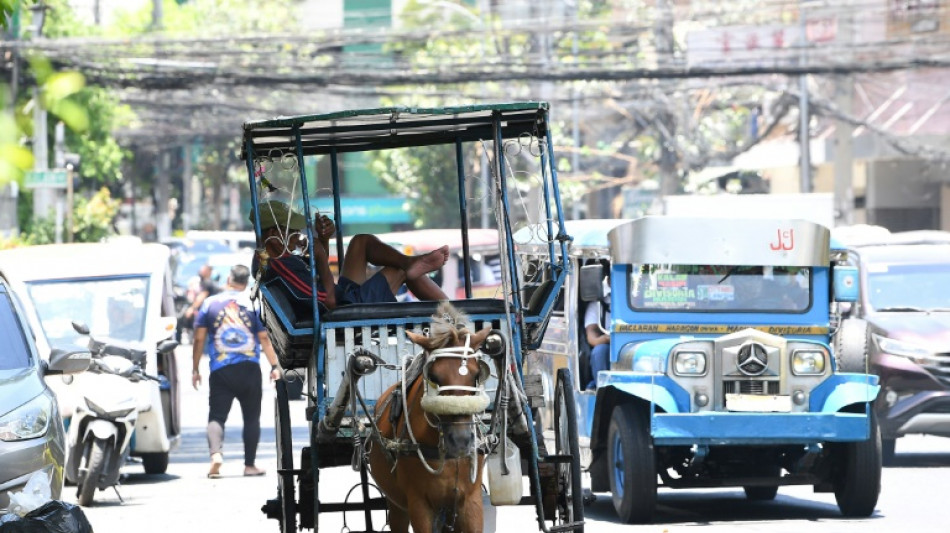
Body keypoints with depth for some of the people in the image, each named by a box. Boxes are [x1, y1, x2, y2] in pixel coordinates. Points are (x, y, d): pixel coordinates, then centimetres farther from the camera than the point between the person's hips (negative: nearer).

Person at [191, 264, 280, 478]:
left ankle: (215, 453, -26)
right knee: (251, 418, 10)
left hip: (220, 371, 0)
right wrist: (275, 366, 8)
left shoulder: (209, 304, 3)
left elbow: (199, 339, 2)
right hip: (249, 370, 0)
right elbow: (264, 338, 2)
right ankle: (249, 464, 10)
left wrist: (195, 369, 9)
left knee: (216, 416, -1)